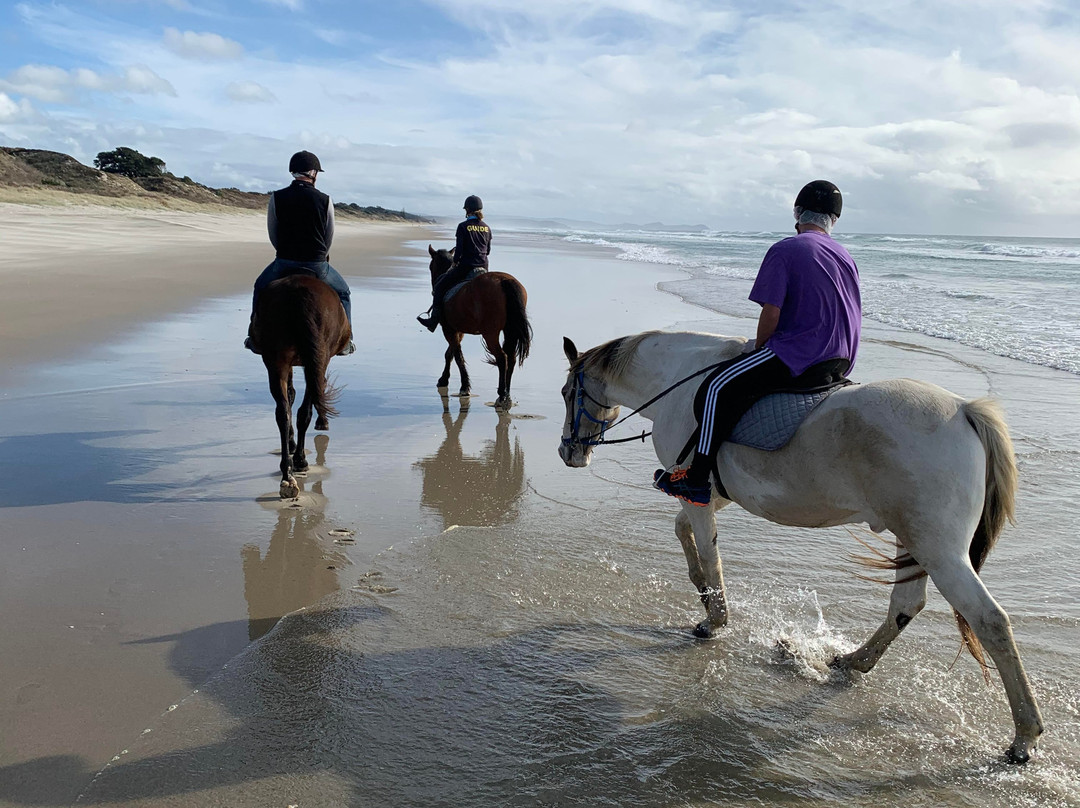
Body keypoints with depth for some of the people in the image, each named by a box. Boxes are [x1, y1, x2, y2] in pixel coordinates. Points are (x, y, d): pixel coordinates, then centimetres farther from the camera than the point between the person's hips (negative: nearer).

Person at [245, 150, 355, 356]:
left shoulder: (276, 198, -3)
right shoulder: (325, 200, -4)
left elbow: (273, 235, 4)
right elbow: (329, 237, 4)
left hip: (284, 263, 1)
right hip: (317, 265, -1)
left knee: (260, 287, 29)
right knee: (342, 292, 24)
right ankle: (345, 340, 17)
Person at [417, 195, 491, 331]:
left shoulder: (463, 226, -9)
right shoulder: (486, 228, 7)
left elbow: (459, 249, -11)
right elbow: (488, 250, 13)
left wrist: (454, 264, 5)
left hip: (466, 266, -5)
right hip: (484, 268, 5)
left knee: (439, 285, 7)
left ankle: (434, 320, 3)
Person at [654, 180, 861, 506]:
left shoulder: (784, 251, -6)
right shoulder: (846, 258, 17)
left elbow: (771, 313, -13)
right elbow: (849, 317, 21)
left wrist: (758, 349, 6)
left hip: (797, 356, -9)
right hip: (840, 363, 9)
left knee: (717, 388, -7)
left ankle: (697, 481, -11)